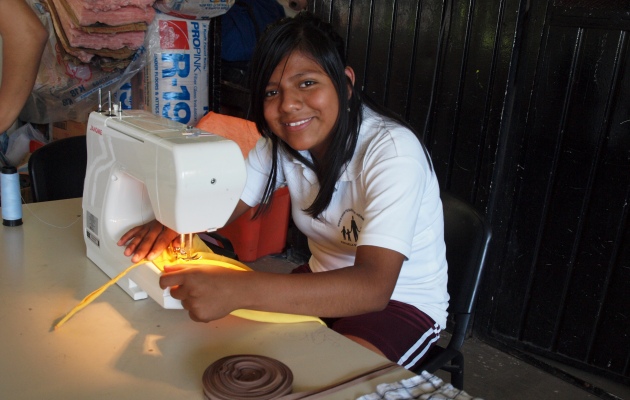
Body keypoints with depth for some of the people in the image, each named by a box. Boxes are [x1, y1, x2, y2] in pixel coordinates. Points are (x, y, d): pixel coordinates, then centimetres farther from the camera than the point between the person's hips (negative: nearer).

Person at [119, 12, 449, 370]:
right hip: (326, 285, 6)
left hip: (400, 301, -5)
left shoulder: (392, 150, -28)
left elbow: (372, 286, -39)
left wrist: (237, 290, -49)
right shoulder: (280, 142, -7)